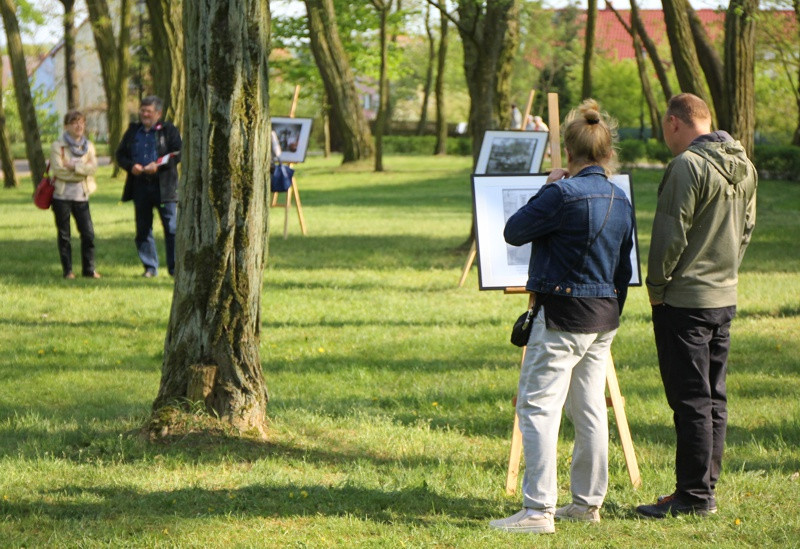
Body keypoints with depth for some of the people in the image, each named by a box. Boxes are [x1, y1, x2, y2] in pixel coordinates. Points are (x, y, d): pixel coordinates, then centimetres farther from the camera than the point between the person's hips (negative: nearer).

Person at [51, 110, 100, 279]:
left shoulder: (88, 146, 10)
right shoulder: (57, 146, -2)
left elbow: (93, 167, -5)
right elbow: (59, 170, -13)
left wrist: (74, 166, -15)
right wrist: (82, 172, -9)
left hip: (81, 196, 3)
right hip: (62, 195, -3)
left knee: (88, 233, -3)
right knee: (64, 235, 2)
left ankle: (89, 269, 6)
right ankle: (67, 270, 9)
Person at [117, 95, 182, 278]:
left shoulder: (169, 130, 3)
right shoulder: (133, 131, 14)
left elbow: (178, 153, -5)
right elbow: (120, 154, 15)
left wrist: (158, 165, -17)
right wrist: (131, 166, -6)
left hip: (164, 186, -4)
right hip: (140, 185, 4)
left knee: (172, 228, -4)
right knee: (143, 229, 5)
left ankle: (175, 267, 1)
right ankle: (150, 267, 12)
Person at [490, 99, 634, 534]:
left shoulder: (564, 194, -17)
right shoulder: (620, 200, 8)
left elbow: (514, 232, -8)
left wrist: (546, 190, 3)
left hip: (561, 316, -8)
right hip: (603, 318, 8)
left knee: (538, 407, -6)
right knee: (589, 409, 14)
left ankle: (539, 509, -9)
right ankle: (588, 502, 20)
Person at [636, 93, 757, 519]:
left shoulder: (688, 165, -17)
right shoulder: (743, 166, 9)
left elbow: (671, 232, -18)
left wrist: (656, 286, -6)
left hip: (684, 298, -8)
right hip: (726, 297, 8)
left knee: (691, 400, -4)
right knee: (714, 398, 13)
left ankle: (694, 496, -1)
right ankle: (706, 489, 19)